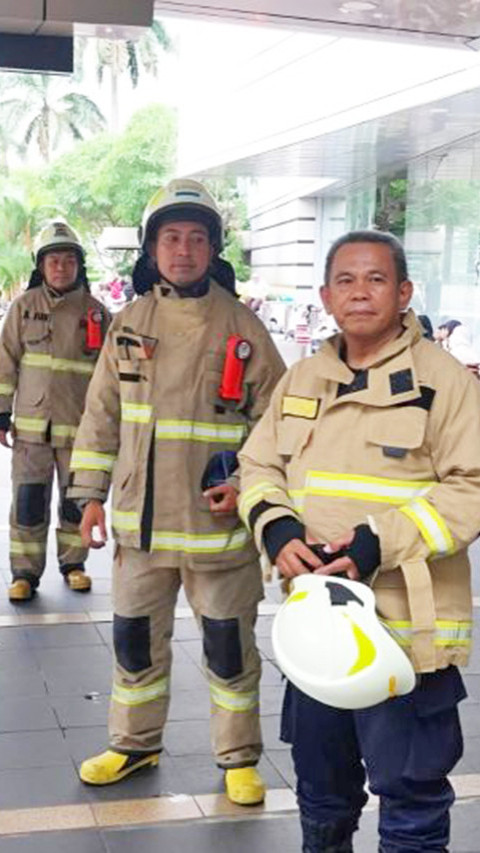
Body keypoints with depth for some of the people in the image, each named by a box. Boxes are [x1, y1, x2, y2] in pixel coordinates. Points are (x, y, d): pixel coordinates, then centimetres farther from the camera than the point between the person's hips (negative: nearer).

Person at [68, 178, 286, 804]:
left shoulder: (242, 328, -6)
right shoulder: (129, 323, 3)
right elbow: (102, 413, 8)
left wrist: (247, 485, -13)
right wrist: (92, 494, 5)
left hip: (218, 522, -3)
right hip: (140, 519, 3)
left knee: (230, 645, 9)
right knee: (136, 637, 15)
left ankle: (239, 757, 27)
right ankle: (134, 743, 35)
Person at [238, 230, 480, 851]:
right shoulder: (302, 379, 10)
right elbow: (259, 466, 13)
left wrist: (381, 541, -22)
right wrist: (276, 528, -8)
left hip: (407, 627, -5)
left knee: (410, 790, 5)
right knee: (321, 788, 22)